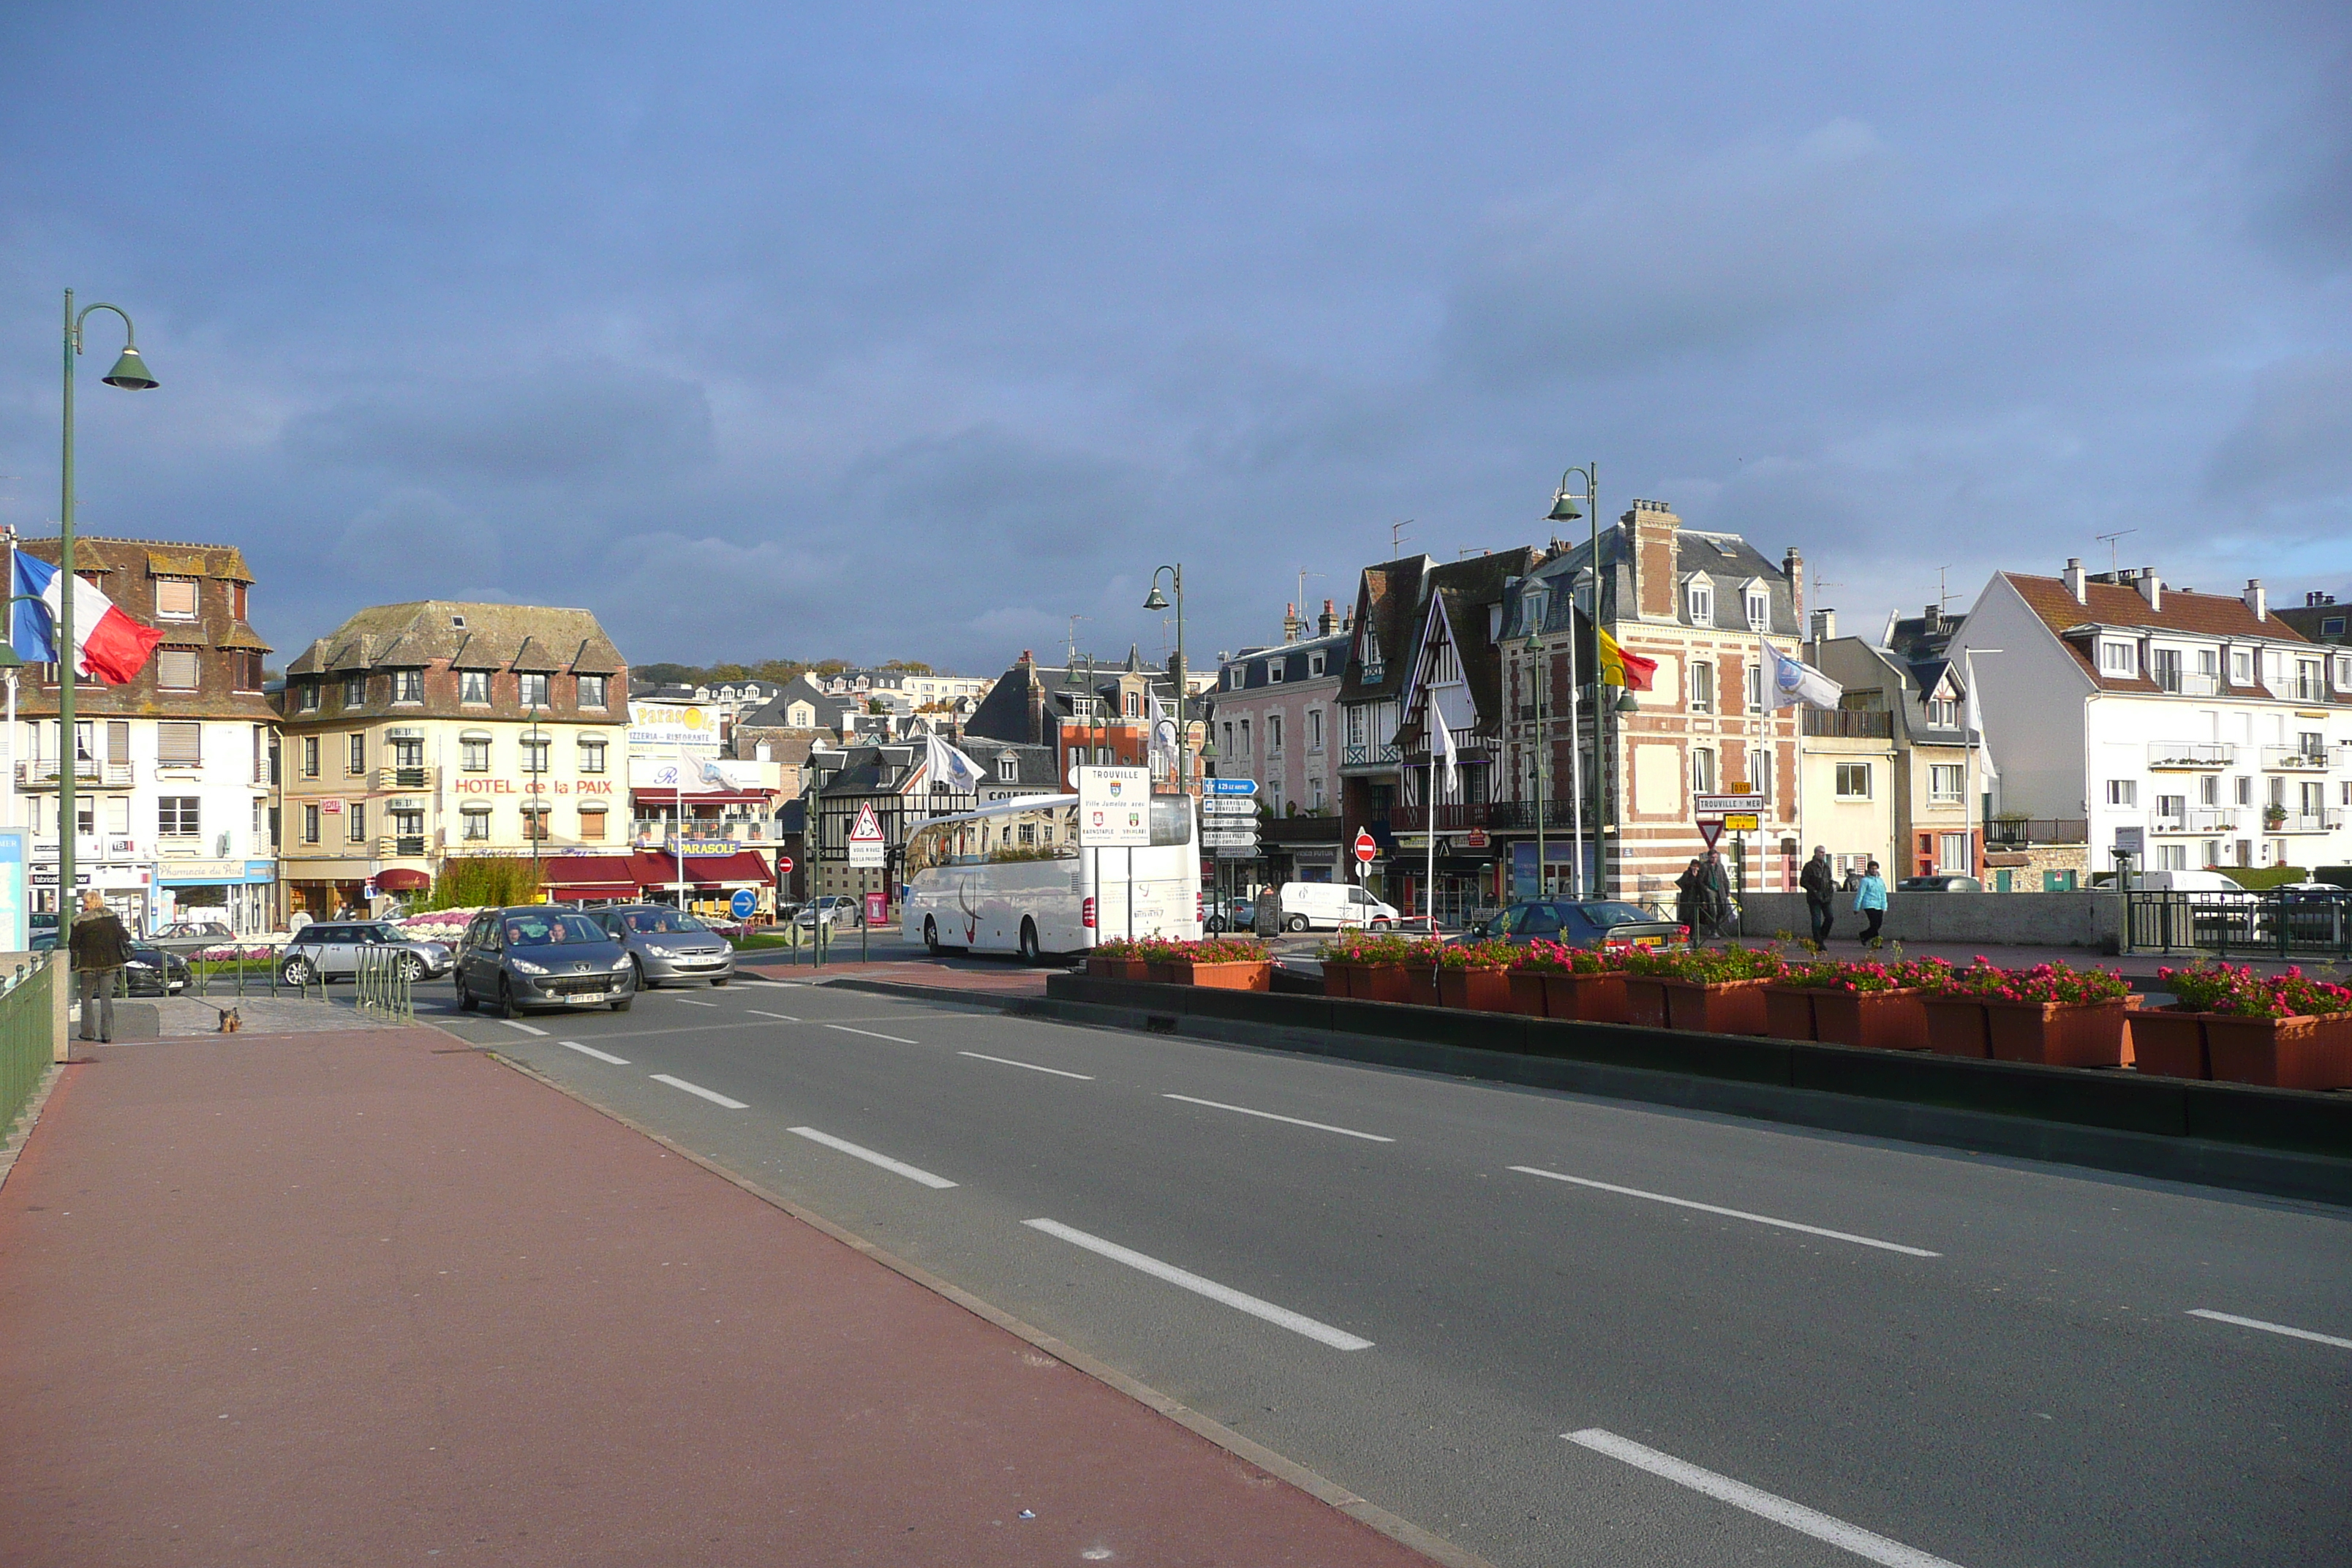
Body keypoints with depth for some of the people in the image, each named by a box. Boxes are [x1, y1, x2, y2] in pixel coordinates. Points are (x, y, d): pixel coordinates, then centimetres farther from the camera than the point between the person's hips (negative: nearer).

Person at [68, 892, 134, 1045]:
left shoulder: (80, 922, -9)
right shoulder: (112, 918, 0)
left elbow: (73, 945, -4)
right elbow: (125, 937, 4)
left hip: (89, 964, -3)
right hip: (110, 964, 3)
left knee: (87, 997, 12)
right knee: (106, 998, 7)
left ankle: (88, 1032, 11)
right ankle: (107, 1033, 1)